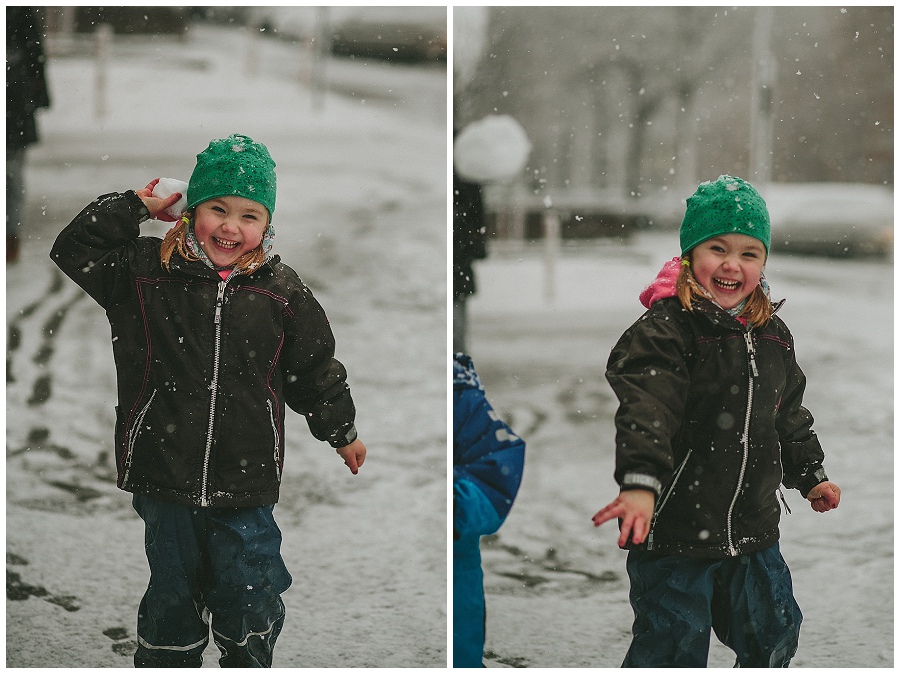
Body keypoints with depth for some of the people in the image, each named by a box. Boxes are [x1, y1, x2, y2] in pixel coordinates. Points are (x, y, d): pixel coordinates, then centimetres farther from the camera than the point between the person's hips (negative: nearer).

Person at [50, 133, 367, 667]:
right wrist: (132, 206, -7)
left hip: (245, 484, 0)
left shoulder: (282, 291, -2)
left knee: (248, 599, 8)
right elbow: (75, 251, -5)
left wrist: (342, 432, 19)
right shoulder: (146, 272, -3)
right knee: (172, 592, 15)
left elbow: (315, 370, 9)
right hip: (165, 474, 0)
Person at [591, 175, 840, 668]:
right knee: (673, 646, -3)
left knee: (774, 634, 21)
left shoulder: (773, 335, 7)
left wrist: (810, 474, 25)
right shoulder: (666, 327, -17)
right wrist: (640, 481, -44)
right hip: (675, 528, -7)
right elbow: (646, 407, -31)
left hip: (753, 527, 7)